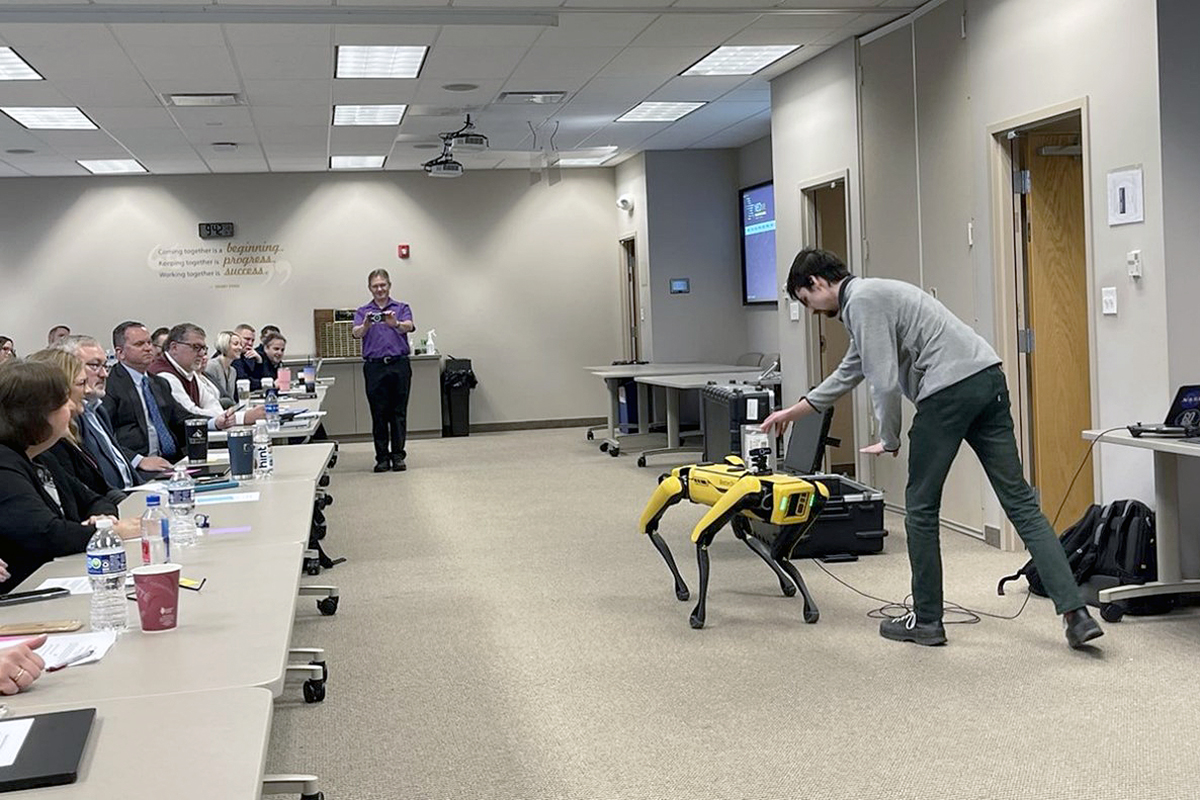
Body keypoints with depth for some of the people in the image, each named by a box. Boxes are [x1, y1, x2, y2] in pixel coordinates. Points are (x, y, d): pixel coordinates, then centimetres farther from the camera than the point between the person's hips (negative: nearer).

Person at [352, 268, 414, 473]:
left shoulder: (402, 308, 7)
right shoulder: (363, 312, 8)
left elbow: (409, 327, -14)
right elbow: (356, 333, -11)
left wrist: (395, 323, -37)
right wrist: (366, 325, -35)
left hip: (399, 365, 0)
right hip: (374, 367, 0)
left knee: (399, 413, 3)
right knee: (379, 414, 3)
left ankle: (398, 455, 9)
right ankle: (382, 457, 9)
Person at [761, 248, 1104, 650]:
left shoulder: (861, 300, -3)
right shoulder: (869, 297, 28)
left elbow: (885, 381, -11)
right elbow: (848, 374, 41)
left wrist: (889, 440, 4)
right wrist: (793, 412, 50)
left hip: (948, 390, -9)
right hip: (989, 379, 9)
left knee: (921, 507, 7)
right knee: (1020, 501, 4)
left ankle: (927, 620, 16)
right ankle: (1074, 612, -3)